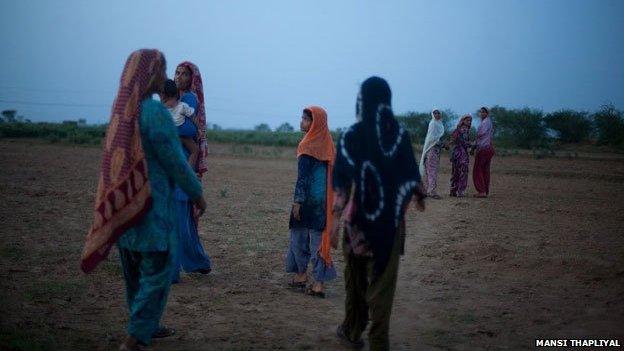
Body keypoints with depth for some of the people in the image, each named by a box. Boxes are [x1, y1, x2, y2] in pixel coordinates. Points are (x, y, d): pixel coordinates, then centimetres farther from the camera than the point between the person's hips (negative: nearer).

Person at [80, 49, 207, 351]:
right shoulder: (154, 111, -18)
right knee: (157, 272, 0)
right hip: (151, 207, -8)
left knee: (135, 272, 17)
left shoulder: (122, 109, 6)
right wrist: (197, 194, -3)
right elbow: (175, 162, -15)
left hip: (124, 206, 8)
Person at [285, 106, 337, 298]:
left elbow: (303, 176, -16)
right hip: (323, 199, 7)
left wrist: (297, 201, -14)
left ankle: (301, 273, 16)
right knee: (319, 237, 8)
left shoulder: (308, 145, -13)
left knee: (299, 234, 9)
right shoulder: (327, 143, 8)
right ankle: (319, 282, 9)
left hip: (309, 198, -7)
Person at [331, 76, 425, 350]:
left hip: (360, 217, -1)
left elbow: (342, 183, -12)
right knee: (383, 280, 5)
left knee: (356, 276, 18)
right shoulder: (400, 135, -2)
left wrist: (335, 219, -11)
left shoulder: (351, 137, -8)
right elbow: (411, 173, 8)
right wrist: (419, 196, 27)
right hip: (391, 217, 1)